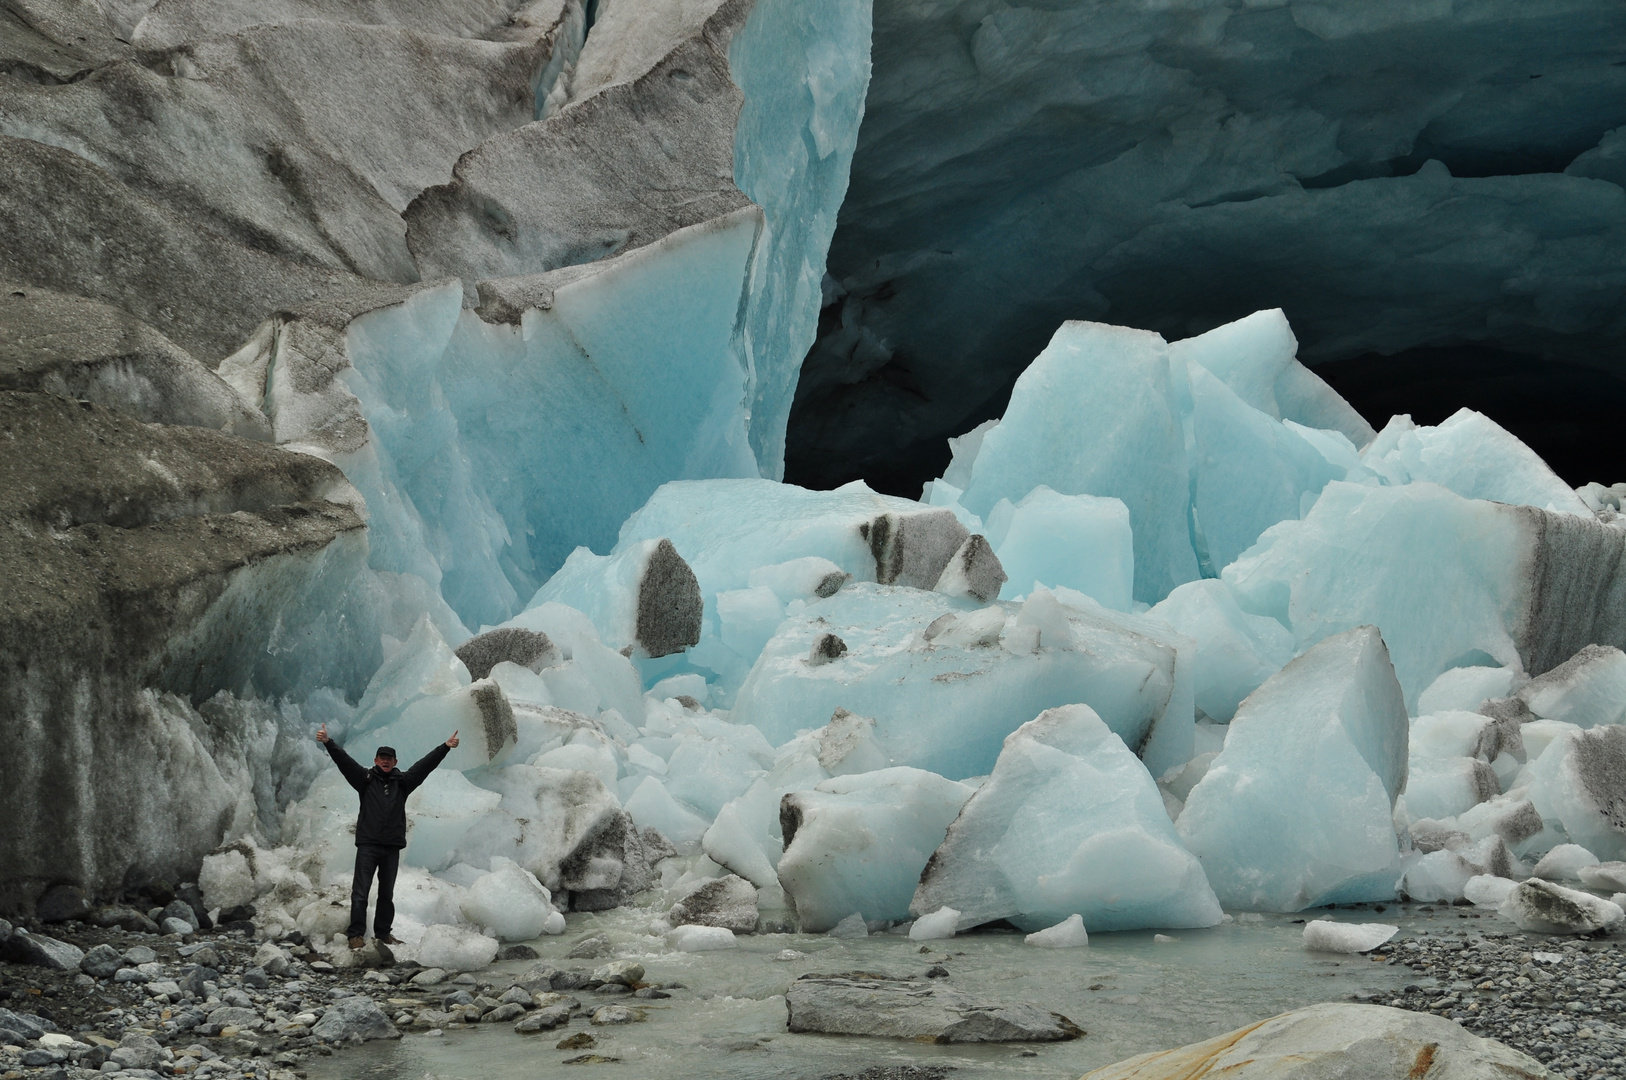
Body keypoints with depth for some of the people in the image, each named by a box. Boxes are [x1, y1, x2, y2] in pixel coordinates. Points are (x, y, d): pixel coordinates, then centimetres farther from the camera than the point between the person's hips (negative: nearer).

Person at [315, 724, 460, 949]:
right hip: (368, 845, -3)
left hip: (392, 846, 3)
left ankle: (383, 933, 21)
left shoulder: (402, 782, 10)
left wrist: (445, 747, -1)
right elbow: (344, 761, -6)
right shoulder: (365, 778, 4)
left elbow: (425, 765, 6)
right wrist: (328, 743, -19)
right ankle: (356, 934, -3)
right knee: (360, 892, -6)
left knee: (387, 894, 11)